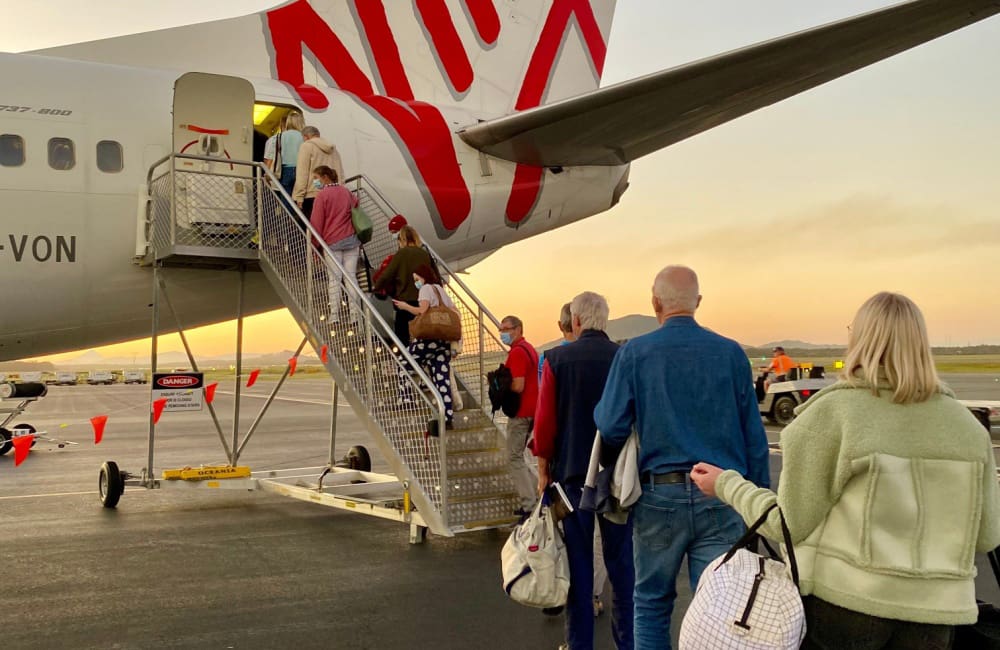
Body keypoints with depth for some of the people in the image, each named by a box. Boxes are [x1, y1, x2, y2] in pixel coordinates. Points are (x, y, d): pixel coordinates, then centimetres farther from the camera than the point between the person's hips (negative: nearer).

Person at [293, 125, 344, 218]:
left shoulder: (307, 146, 2)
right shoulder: (332, 149, 23)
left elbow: (302, 173, -6)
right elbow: (341, 175, 20)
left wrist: (299, 196, -8)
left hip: (312, 195, -6)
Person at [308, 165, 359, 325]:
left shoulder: (322, 195, -5)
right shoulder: (347, 192, 12)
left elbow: (317, 222, -7)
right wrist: (359, 241, 19)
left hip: (332, 241, -4)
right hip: (351, 239, 4)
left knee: (334, 278, 0)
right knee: (351, 276, 3)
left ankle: (334, 315, -3)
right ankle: (355, 314, 0)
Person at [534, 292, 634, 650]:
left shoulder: (556, 359, -8)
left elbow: (545, 422, -8)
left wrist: (544, 470, 3)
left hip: (572, 472, -1)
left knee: (578, 562, 7)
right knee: (621, 559, 12)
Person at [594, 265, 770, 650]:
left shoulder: (634, 353, -4)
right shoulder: (731, 353, 1)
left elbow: (611, 430, -7)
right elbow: (754, 436, 3)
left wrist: (598, 408, 15)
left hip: (659, 496, -1)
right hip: (722, 498, 1)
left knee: (651, 605, 16)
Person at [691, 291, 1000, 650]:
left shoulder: (831, 413, -12)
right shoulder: (967, 426, -1)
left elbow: (792, 523, -10)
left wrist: (727, 484, 5)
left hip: (841, 605, -3)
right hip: (931, 616, 4)